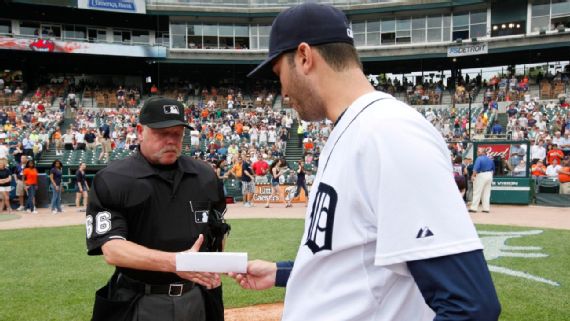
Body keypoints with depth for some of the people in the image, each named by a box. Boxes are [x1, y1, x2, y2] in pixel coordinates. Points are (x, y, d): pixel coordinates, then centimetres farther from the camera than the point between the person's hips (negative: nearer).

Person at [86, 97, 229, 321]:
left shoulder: (205, 175, 4)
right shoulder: (111, 181, -10)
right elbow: (112, 249, -19)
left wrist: (212, 272, 4)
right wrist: (174, 262, -30)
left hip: (198, 298, 4)